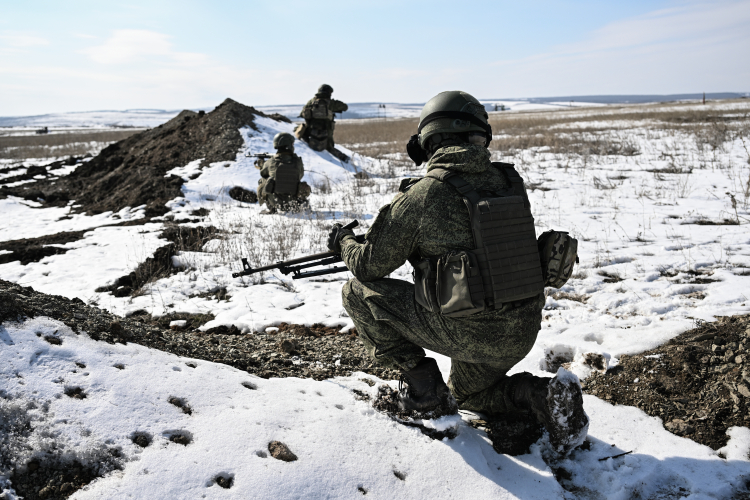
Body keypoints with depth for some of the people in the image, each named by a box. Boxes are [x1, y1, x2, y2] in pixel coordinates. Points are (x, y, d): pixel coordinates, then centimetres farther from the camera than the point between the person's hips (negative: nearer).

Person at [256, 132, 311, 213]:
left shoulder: (271, 162, -7)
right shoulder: (297, 161, -9)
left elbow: (263, 173, 15)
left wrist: (261, 163, 38)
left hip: (275, 202, -1)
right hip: (292, 202, 1)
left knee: (262, 180, 24)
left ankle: (271, 208, 23)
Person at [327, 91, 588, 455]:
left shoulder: (420, 196, -12)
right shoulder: (510, 182, 5)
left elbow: (369, 265, -1)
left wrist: (344, 243, 20)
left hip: (467, 330, -7)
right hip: (522, 332, 7)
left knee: (358, 293, 7)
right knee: (469, 394, 35)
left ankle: (421, 386, 10)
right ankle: (543, 397, 8)